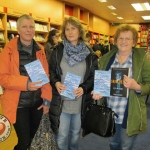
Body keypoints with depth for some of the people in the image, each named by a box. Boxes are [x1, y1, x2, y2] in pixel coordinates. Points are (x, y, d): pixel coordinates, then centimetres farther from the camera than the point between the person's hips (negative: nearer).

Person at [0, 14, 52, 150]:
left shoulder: (40, 50, 3)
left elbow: (46, 75, 4)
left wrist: (47, 99, -2)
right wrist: (25, 83, -28)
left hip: (37, 102, 4)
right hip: (18, 104, -4)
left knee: (34, 137, 20)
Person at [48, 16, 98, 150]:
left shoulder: (89, 53, -1)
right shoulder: (58, 50, 0)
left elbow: (94, 76, 1)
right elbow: (51, 71, 6)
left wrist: (84, 88, -16)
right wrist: (55, 83, -15)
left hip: (81, 101, 1)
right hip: (61, 101, -1)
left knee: (76, 133, 20)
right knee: (62, 136, 8)